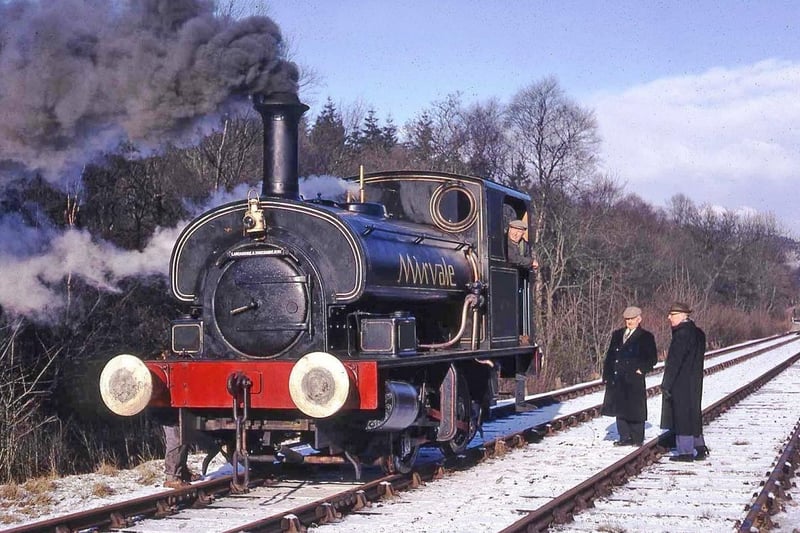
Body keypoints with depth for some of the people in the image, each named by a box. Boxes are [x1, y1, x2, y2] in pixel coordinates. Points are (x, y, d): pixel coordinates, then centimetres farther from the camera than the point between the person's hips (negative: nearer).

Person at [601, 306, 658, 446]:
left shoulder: (646, 337, 0)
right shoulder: (617, 334, 15)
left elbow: (652, 359, 1)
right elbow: (609, 356, 15)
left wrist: (641, 369, -10)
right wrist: (606, 374, 7)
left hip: (634, 379, -5)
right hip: (617, 379, 5)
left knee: (635, 409, -1)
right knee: (620, 409, 8)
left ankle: (637, 438, 9)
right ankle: (625, 437, 16)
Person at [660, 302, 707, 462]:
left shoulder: (682, 334, -18)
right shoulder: (697, 333, 11)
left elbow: (674, 361, -20)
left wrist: (666, 384, -17)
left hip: (681, 383, -9)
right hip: (694, 383, 9)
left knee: (682, 416, -2)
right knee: (693, 415, 17)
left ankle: (685, 452, 3)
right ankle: (700, 448, 23)